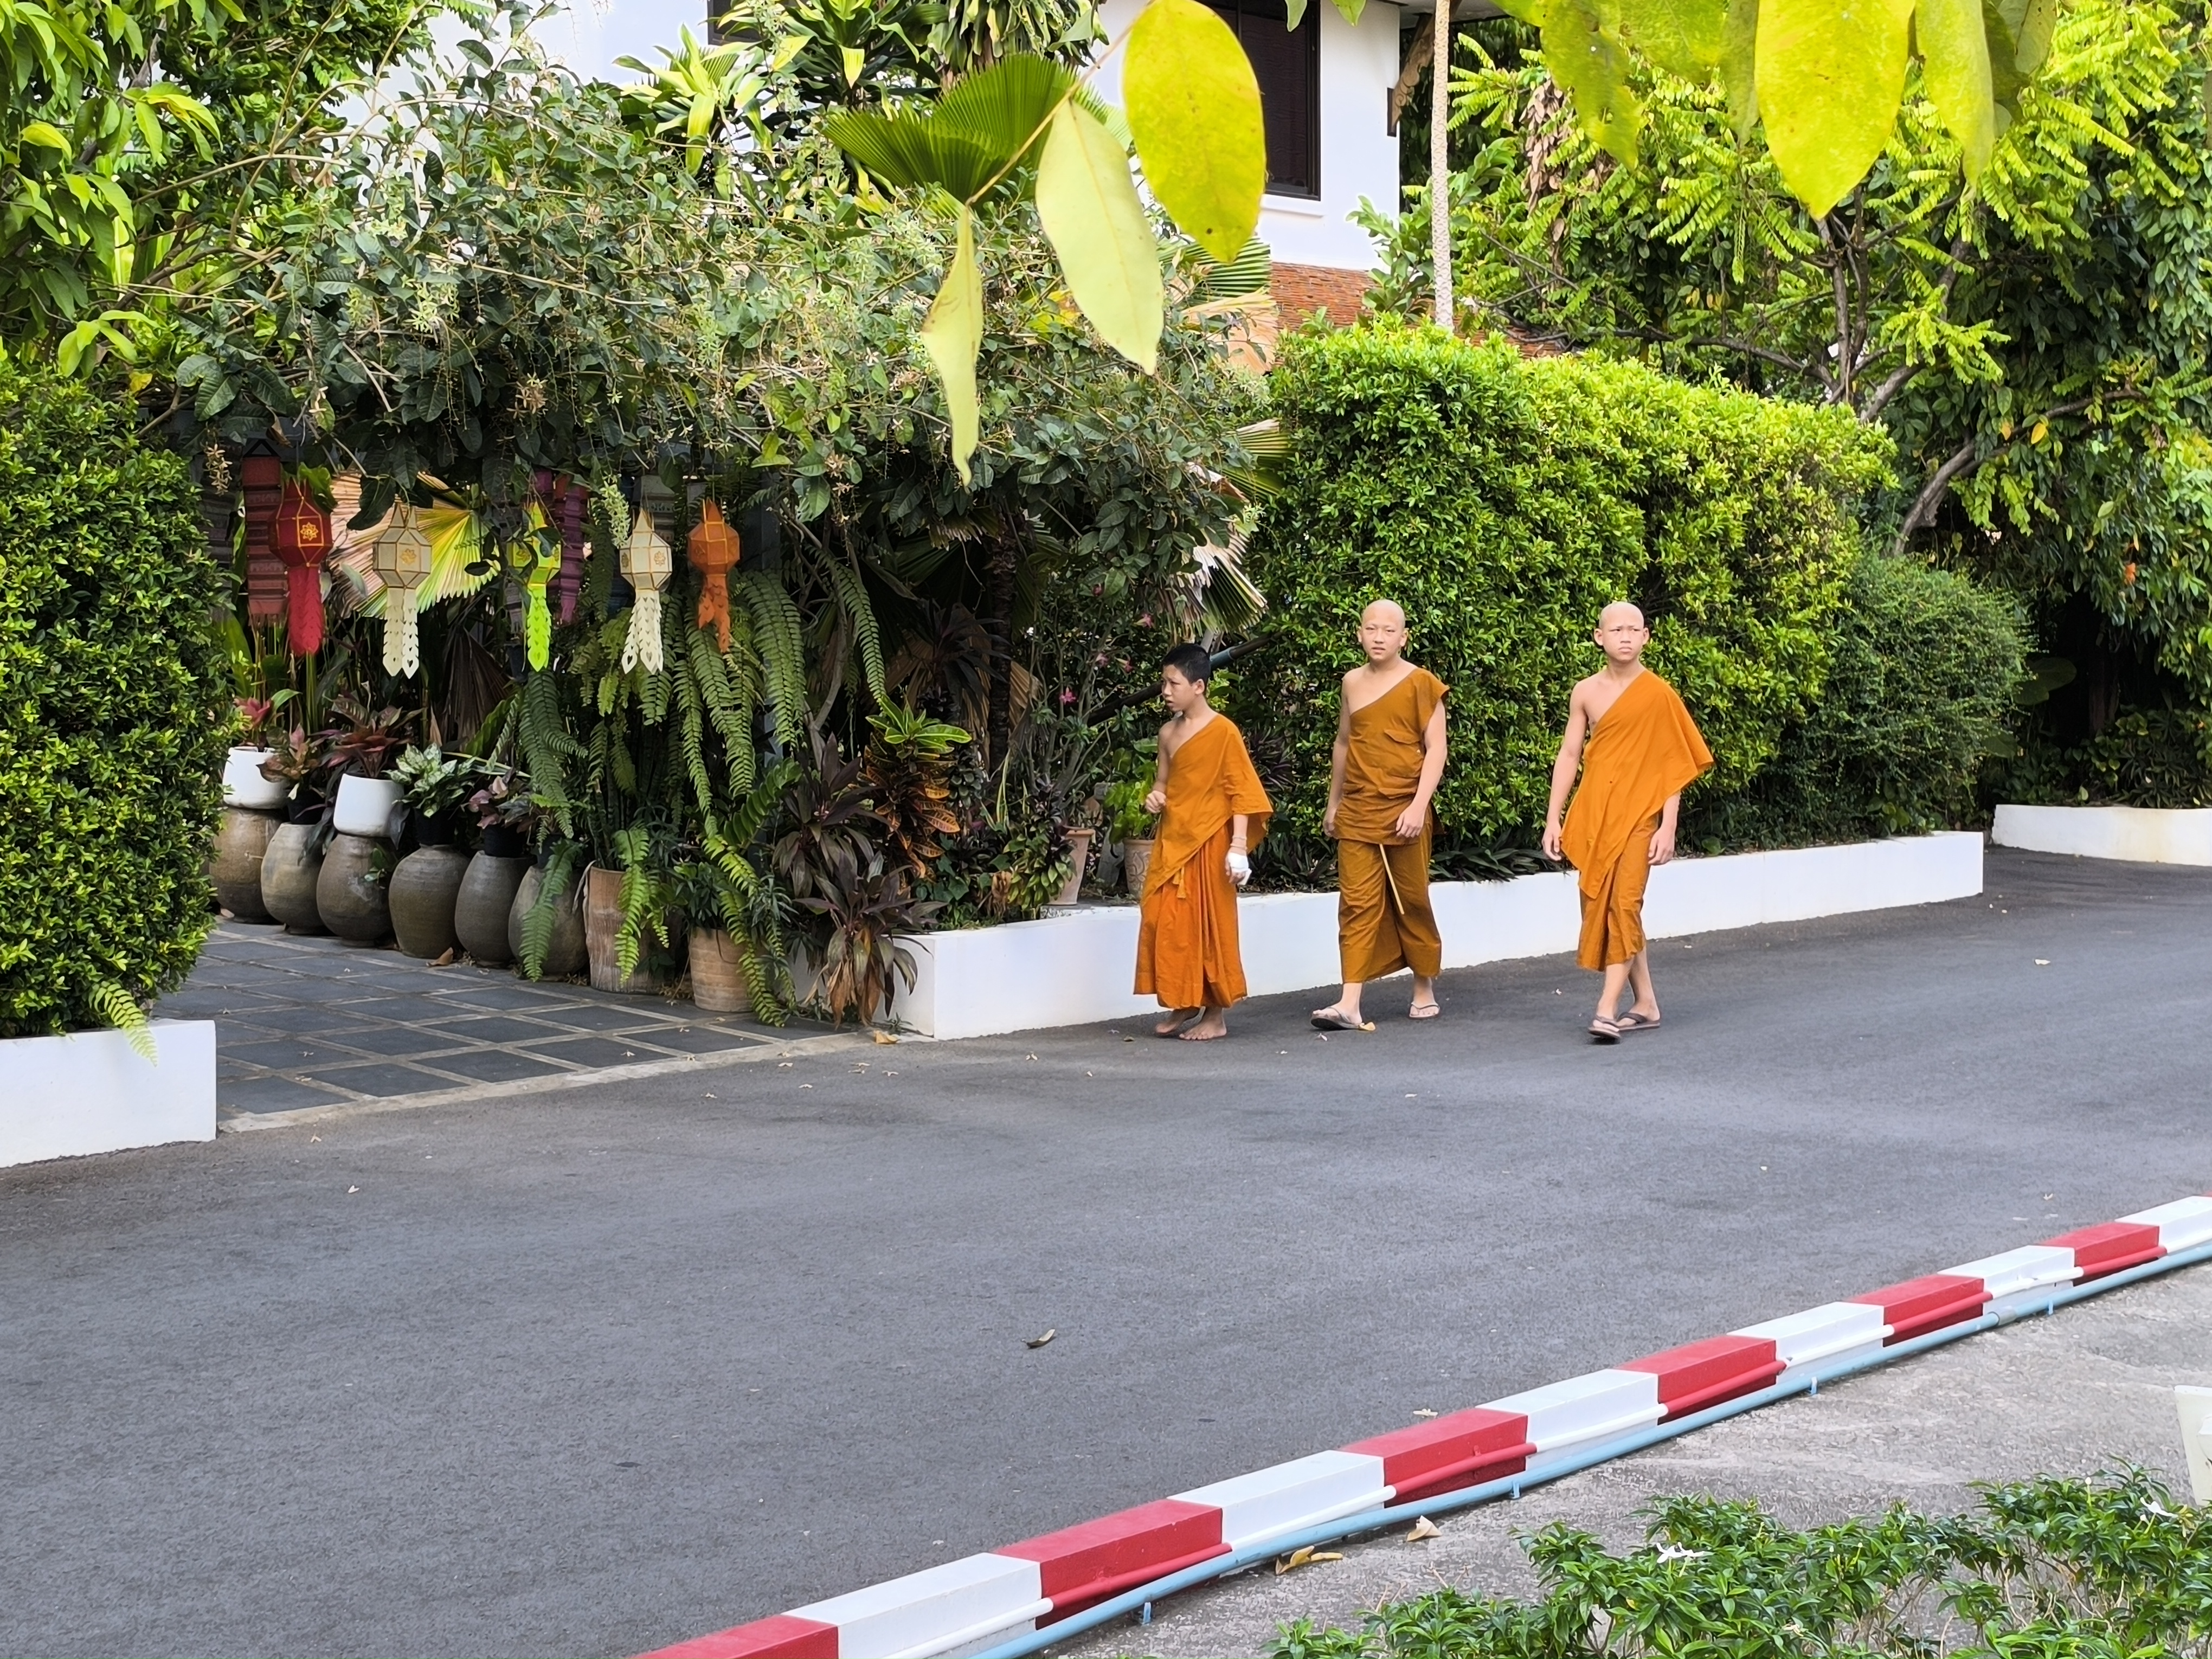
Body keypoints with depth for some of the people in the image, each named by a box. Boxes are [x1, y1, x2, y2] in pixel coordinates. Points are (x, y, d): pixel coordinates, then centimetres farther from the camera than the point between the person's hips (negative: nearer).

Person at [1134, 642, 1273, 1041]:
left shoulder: (1223, 731, -9)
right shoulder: (1168, 733, 10)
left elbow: (1241, 792, -10)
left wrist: (1239, 846, -17)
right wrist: (1155, 796, 0)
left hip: (1209, 844, -6)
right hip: (1171, 843, 6)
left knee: (1209, 927, 0)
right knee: (1167, 925, 4)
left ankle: (1216, 1015, 8)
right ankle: (1182, 1005, 18)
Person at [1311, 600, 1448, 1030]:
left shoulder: (1420, 684, -4)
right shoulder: (1352, 683, 9)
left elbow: (1435, 748, -7)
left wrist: (1419, 806, -16)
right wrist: (1333, 803, 20)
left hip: (1403, 812, -3)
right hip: (1356, 812, 3)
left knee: (1411, 902, 8)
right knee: (1357, 904, -4)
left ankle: (1425, 990, 26)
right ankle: (1349, 1005, -9)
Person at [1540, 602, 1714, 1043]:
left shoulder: (1659, 694, -4)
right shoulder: (1586, 692, 7)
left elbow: (1674, 765, -3)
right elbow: (1569, 755, 10)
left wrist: (1667, 827, -8)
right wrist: (1553, 819, 5)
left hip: (1638, 814, -4)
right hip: (1593, 816, 5)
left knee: (1623, 904, -14)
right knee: (1601, 905, 8)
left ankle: (1608, 1010, -17)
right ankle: (1646, 1003, 21)